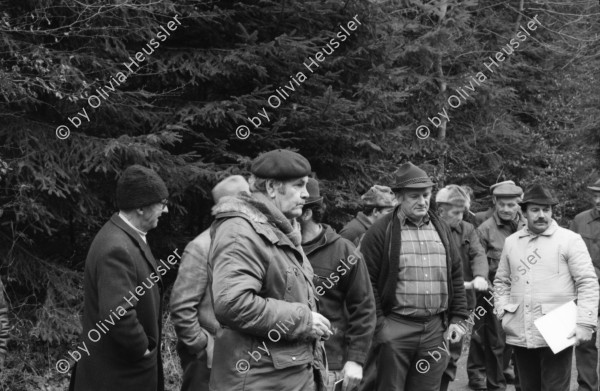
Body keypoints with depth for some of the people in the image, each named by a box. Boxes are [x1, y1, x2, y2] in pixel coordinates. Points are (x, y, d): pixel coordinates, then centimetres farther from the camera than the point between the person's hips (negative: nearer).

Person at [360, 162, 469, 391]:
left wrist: (457, 319, 8)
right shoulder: (381, 232, -5)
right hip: (395, 330, -5)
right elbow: (367, 283, -8)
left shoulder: (441, 229, 12)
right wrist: (379, 325, -12)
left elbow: (456, 276, 15)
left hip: (436, 329, 5)